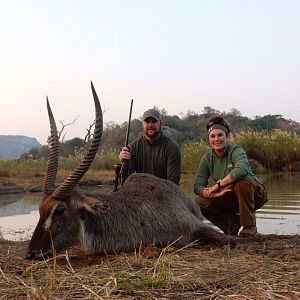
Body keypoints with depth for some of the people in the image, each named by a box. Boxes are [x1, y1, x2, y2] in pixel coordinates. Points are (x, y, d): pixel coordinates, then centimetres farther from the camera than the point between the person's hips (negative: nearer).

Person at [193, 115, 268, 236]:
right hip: (230, 199, 5)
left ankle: (249, 225, -19)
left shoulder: (236, 150, -18)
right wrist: (216, 193, -30)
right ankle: (233, 222, 4)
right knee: (200, 203, -16)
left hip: (254, 194, -4)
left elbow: (241, 170, -41)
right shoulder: (207, 159, -4)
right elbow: (197, 186, -11)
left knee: (241, 181, -37)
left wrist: (218, 184, -32)